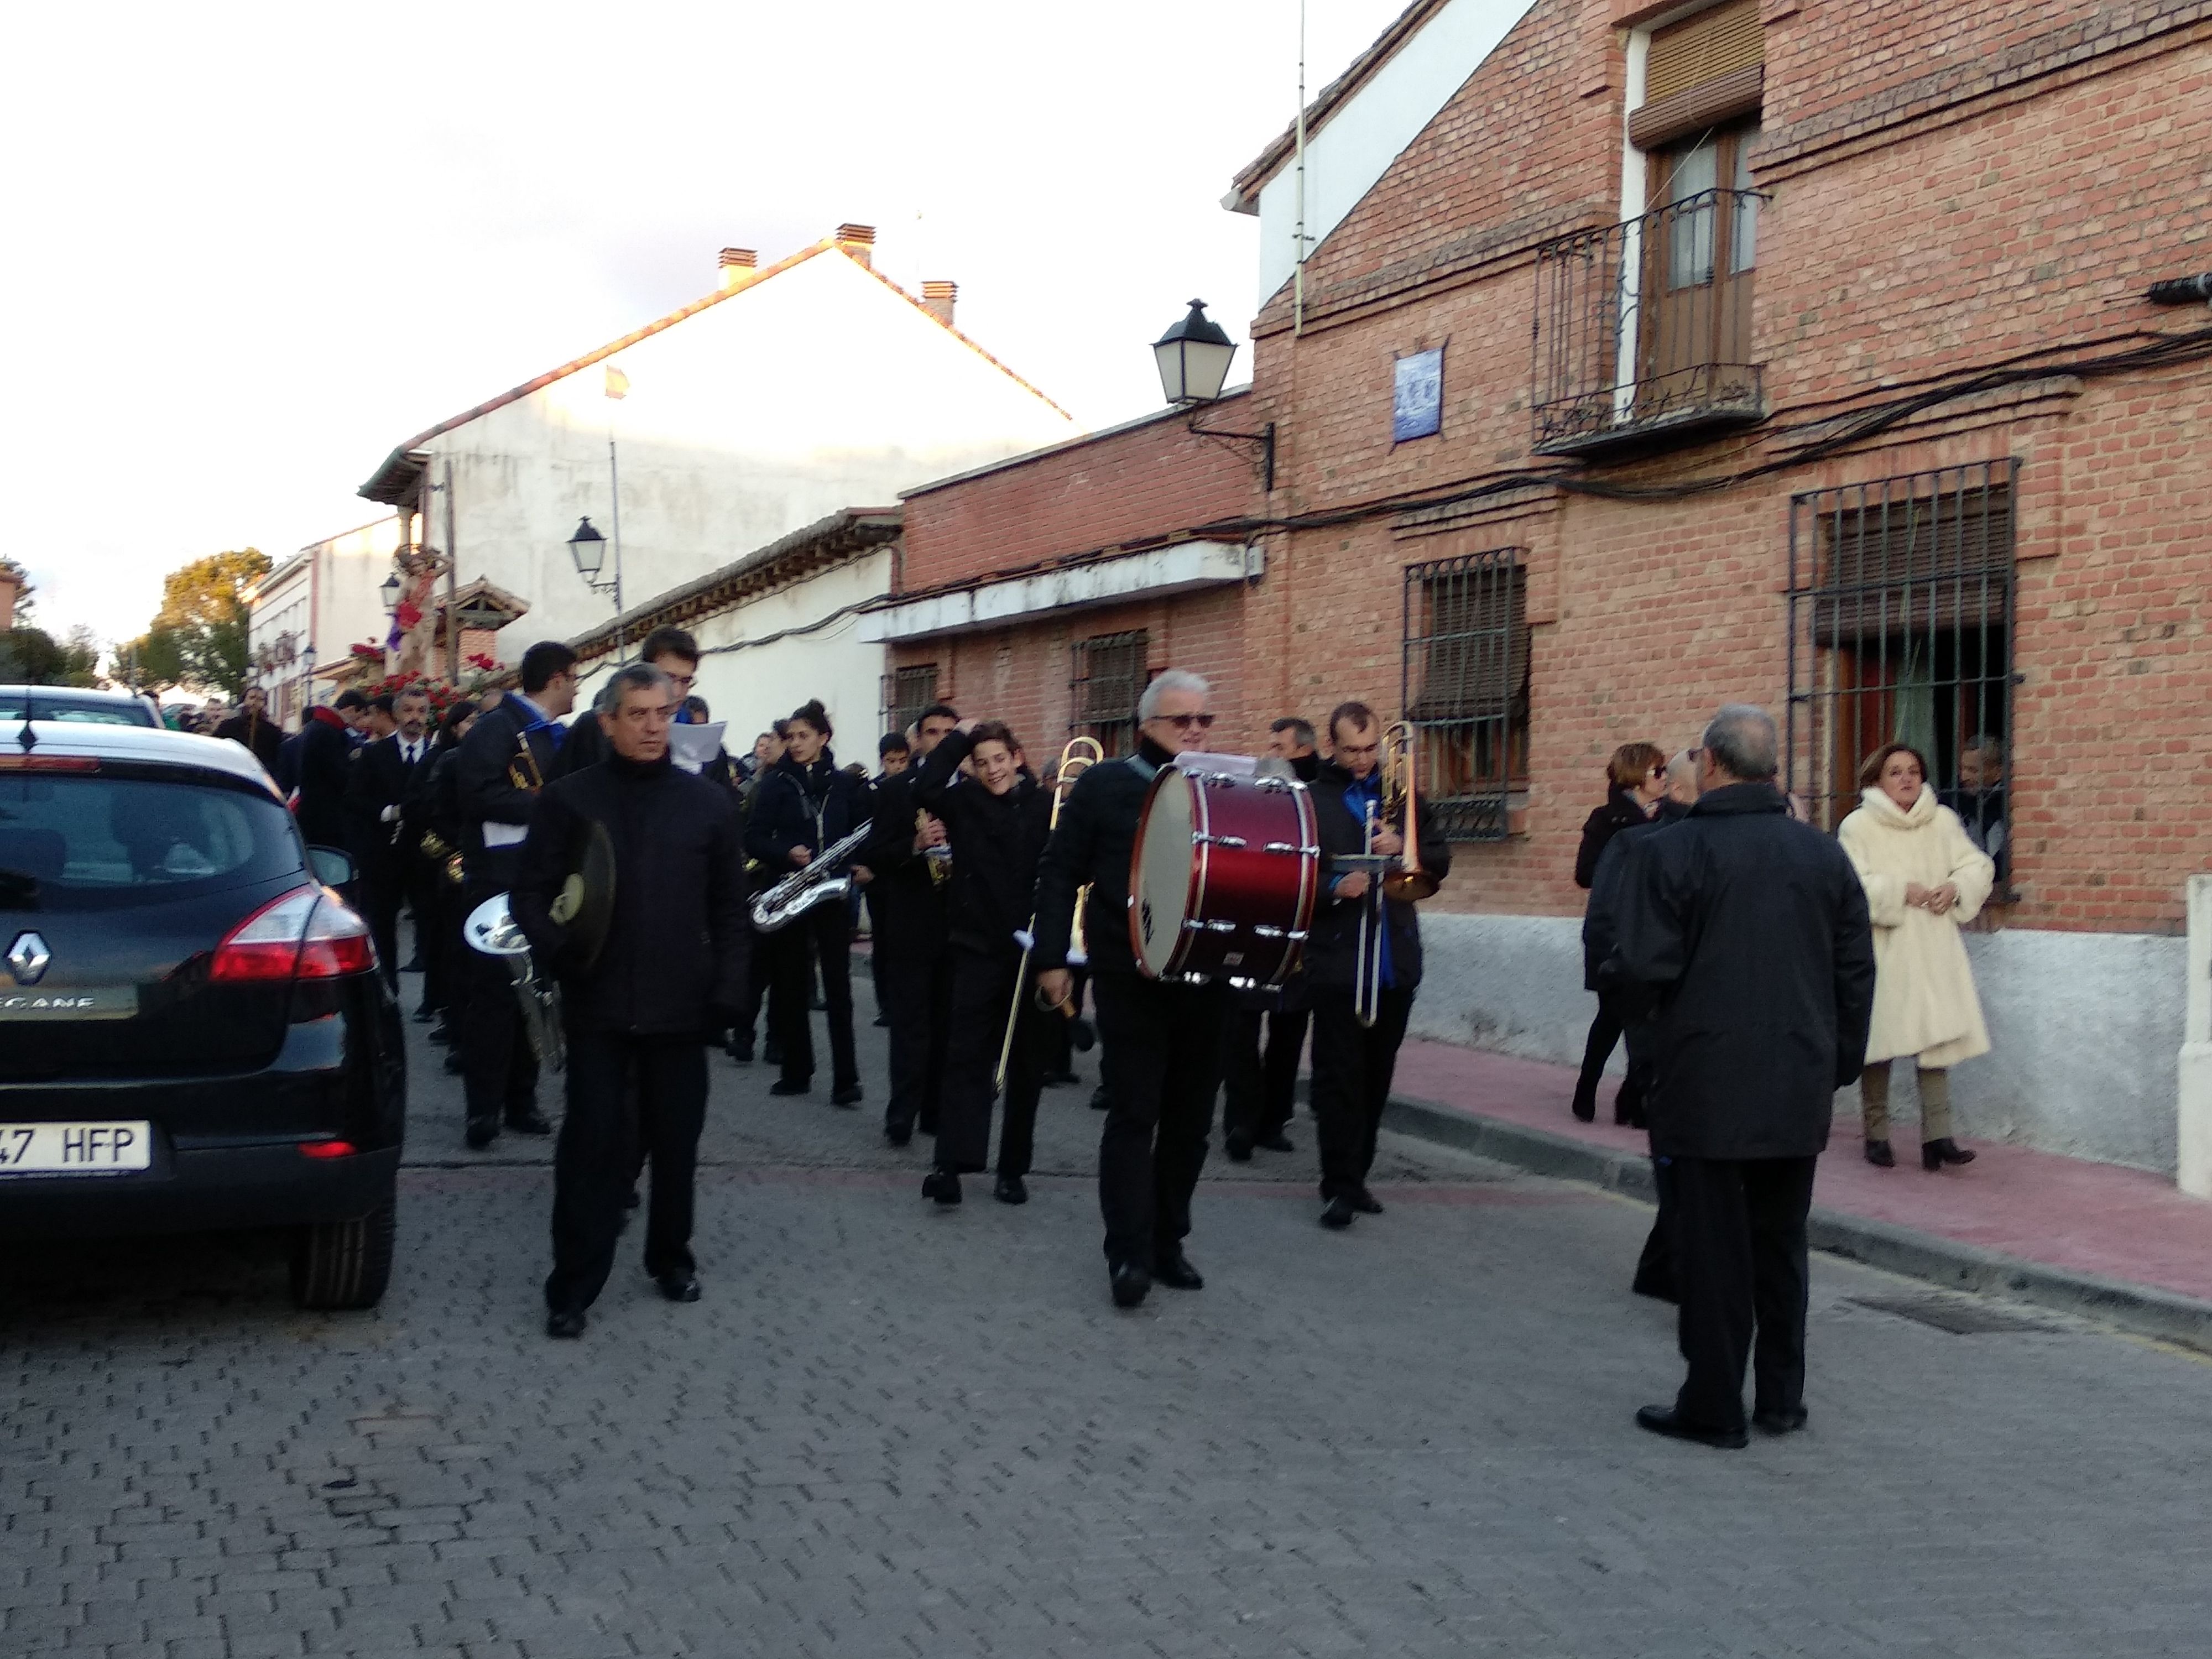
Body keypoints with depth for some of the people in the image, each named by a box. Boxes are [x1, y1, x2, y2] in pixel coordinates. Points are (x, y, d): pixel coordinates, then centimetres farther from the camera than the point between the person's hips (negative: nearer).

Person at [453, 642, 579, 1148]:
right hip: (499, 877, -8)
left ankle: (520, 1100, 15)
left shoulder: (554, 735, 16)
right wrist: (547, 806, -19)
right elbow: (478, 792, -20)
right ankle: (484, 1106, -2)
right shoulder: (498, 726, -9)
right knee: (494, 990, -6)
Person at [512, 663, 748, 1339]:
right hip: (598, 1003, -2)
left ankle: (672, 1257, 30)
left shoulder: (709, 803, 5)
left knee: (676, 1140, 12)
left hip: (680, 1005, 2)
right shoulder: (569, 798, 1)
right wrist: (555, 946, -17)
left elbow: (729, 907, 7)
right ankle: (573, 1285, 6)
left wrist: (727, 987, -2)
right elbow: (531, 891, 1)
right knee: (592, 1142, 0)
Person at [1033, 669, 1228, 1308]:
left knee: (1190, 1118, 9)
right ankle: (1128, 1252, 0)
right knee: (1133, 1114, -4)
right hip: (1130, 977, -4)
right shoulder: (1103, 784, 1)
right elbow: (1060, 873, 1)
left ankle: (1168, 1242, 21)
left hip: (1207, 978, 4)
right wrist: (1051, 956, -5)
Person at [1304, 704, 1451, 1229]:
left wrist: (1404, 847, -10)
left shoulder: (1402, 796, 10)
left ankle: (1355, 1176, 22)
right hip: (1338, 962, -4)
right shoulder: (1313, 802, -3)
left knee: (1376, 1077, 12)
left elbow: (1440, 861, 8)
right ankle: (1339, 1186, -1)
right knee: (1338, 1078, -4)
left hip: (1395, 962, 5)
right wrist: (1334, 887, -24)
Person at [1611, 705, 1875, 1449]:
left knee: (1713, 1250, 3)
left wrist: (1655, 1014, 7)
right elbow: (1858, 974, 7)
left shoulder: (1667, 852, -12)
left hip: (1708, 1089, -5)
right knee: (1780, 1244, 16)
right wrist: (1838, 1065, 15)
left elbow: (1645, 969, -16)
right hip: (1799, 1092, 5)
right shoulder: (1825, 855, 5)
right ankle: (1781, 1398, 23)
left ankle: (1714, 1407, 10)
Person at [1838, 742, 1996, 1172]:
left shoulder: (1943, 821, 8)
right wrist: (1902, 890, -17)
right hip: (1882, 950, -3)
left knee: (1937, 1037, -5)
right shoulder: (1858, 826, -4)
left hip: (1933, 949, 3)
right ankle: (1877, 1134, 14)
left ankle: (1937, 1136, -6)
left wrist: (1955, 887, -9)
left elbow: (1978, 866, 9)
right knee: (1879, 1042, 3)